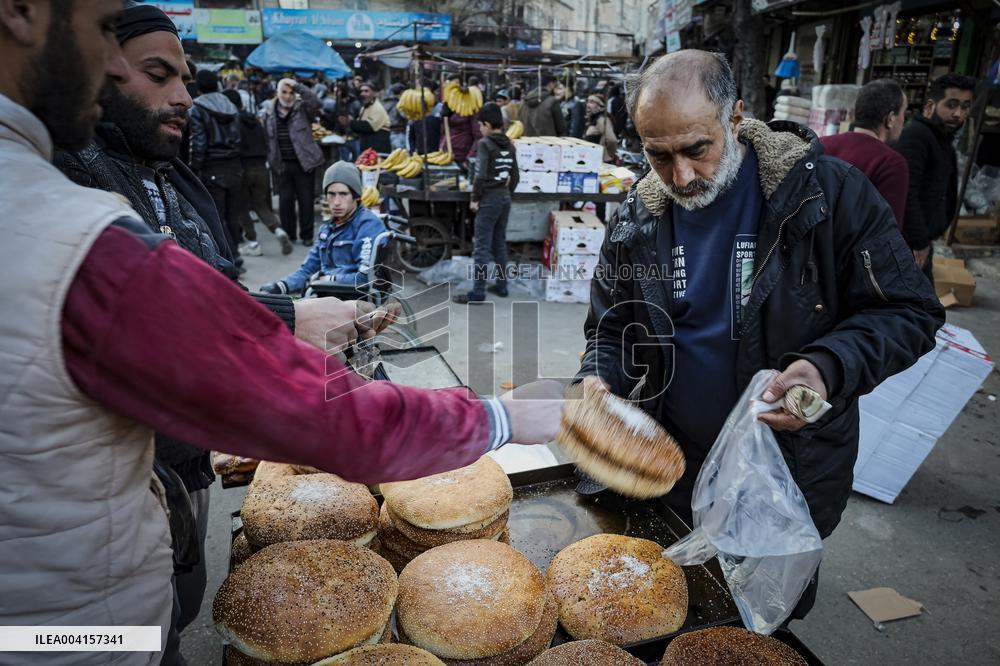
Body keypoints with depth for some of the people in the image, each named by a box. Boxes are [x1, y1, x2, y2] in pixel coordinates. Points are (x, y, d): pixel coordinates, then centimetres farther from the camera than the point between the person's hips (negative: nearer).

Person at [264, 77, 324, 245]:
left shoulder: (303, 109, 0)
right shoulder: (270, 114, 9)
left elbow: (314, 101, -21)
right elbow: (267, 138, 13)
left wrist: (297, 86, -18)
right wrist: (271, 159, 7)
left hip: (304, 162, -3)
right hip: (283, 165, 3)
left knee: (306, 200, 3)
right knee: (285, 201, 7)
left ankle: (306, 235, 14)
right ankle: (288, 234, 19)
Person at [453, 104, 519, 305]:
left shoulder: (485, 144, -12)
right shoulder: (509, 145, 10)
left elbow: (481, 175, -19)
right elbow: (515, 176, 13)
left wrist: (475, 198, -11)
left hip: (489, 199, -8)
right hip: (505, 198, 8)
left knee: (482, 247, -4)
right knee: (500, 244, 16)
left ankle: (478, 293, -2)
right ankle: (501, 285, 23)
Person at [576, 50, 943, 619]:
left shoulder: (830, 192, -16)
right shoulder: (638, 218, -5)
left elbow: (909, 312, -11)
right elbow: (612, 327, 4)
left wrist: (829, 369, -29)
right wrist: (597, 385, -16)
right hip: (673, 477, 3)